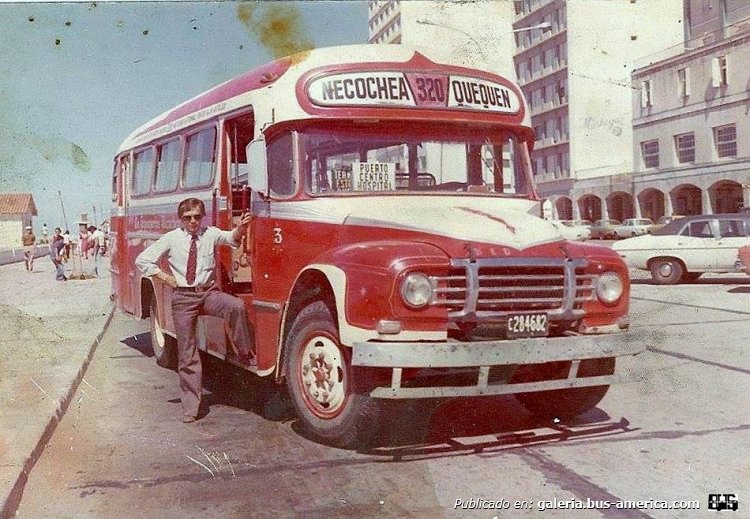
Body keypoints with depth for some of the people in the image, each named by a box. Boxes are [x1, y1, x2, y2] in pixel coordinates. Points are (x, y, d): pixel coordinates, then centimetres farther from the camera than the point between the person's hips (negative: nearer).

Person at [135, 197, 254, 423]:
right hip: (183, 297, 0)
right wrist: (165, 277, -2)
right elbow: (142, 260, 5)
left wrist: (240, 229, -34)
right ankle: (190, 407, 11)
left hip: (208, 292, 1)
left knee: (237, 306, -31)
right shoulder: (171, 239, 1)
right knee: (187, 353, 2)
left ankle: (244, 354, -15)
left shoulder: (210, 234, 3)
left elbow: (231, 238, -14)